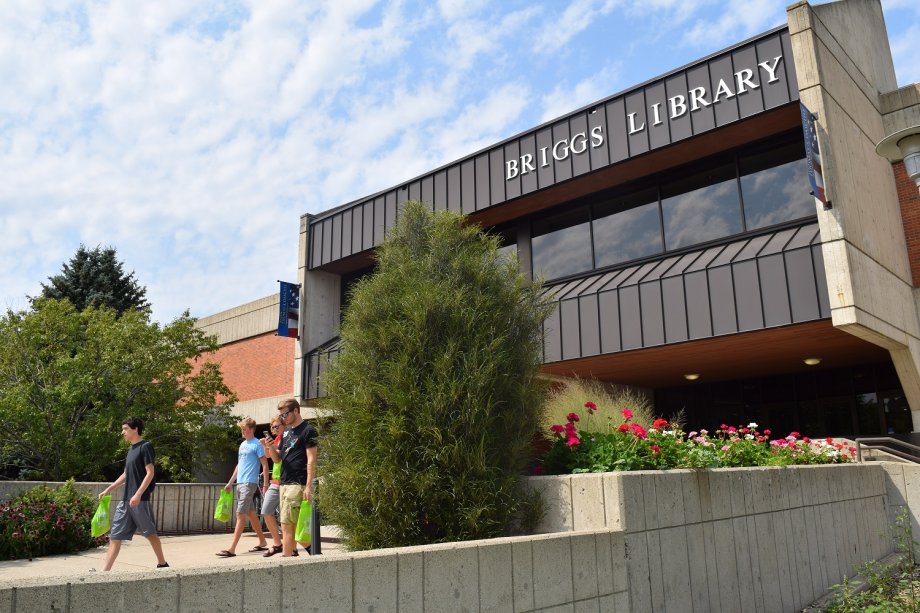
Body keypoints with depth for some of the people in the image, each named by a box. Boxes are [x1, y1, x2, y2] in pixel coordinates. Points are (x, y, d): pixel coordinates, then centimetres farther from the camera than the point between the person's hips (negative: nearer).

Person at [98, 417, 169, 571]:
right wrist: (108, 490, 22)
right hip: (125, 500, 8)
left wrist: (138, 494, -21)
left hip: (140, 500, -8)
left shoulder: (145, 446, -8)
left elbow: (150, 473, -14)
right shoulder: (131, 449, 16)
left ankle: (162, 564, 17)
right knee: (115, 536, 2)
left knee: (150, 533, 3)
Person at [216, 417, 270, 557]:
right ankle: (263, 543, 22)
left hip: (249, 483, -9)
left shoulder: (257, 445, -7)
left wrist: (265, 484, -15)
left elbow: (265, 465, -10)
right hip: (240, 483, 9)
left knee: (240, 514, -11)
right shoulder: (242, 444, 17)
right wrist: (230, 482, 23)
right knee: (251, 514, 13)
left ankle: (232, 548, -12)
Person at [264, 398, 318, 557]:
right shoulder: (286, 432, 17)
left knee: (287, 525, -9)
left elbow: (311, 460, -12)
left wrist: (308, 487, -17)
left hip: (297, 484, -8)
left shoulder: (308, 431, -7)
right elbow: (277, 458, 18)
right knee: (293, 525, 10)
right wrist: (271, 447, -3)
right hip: (284, 483, 8)